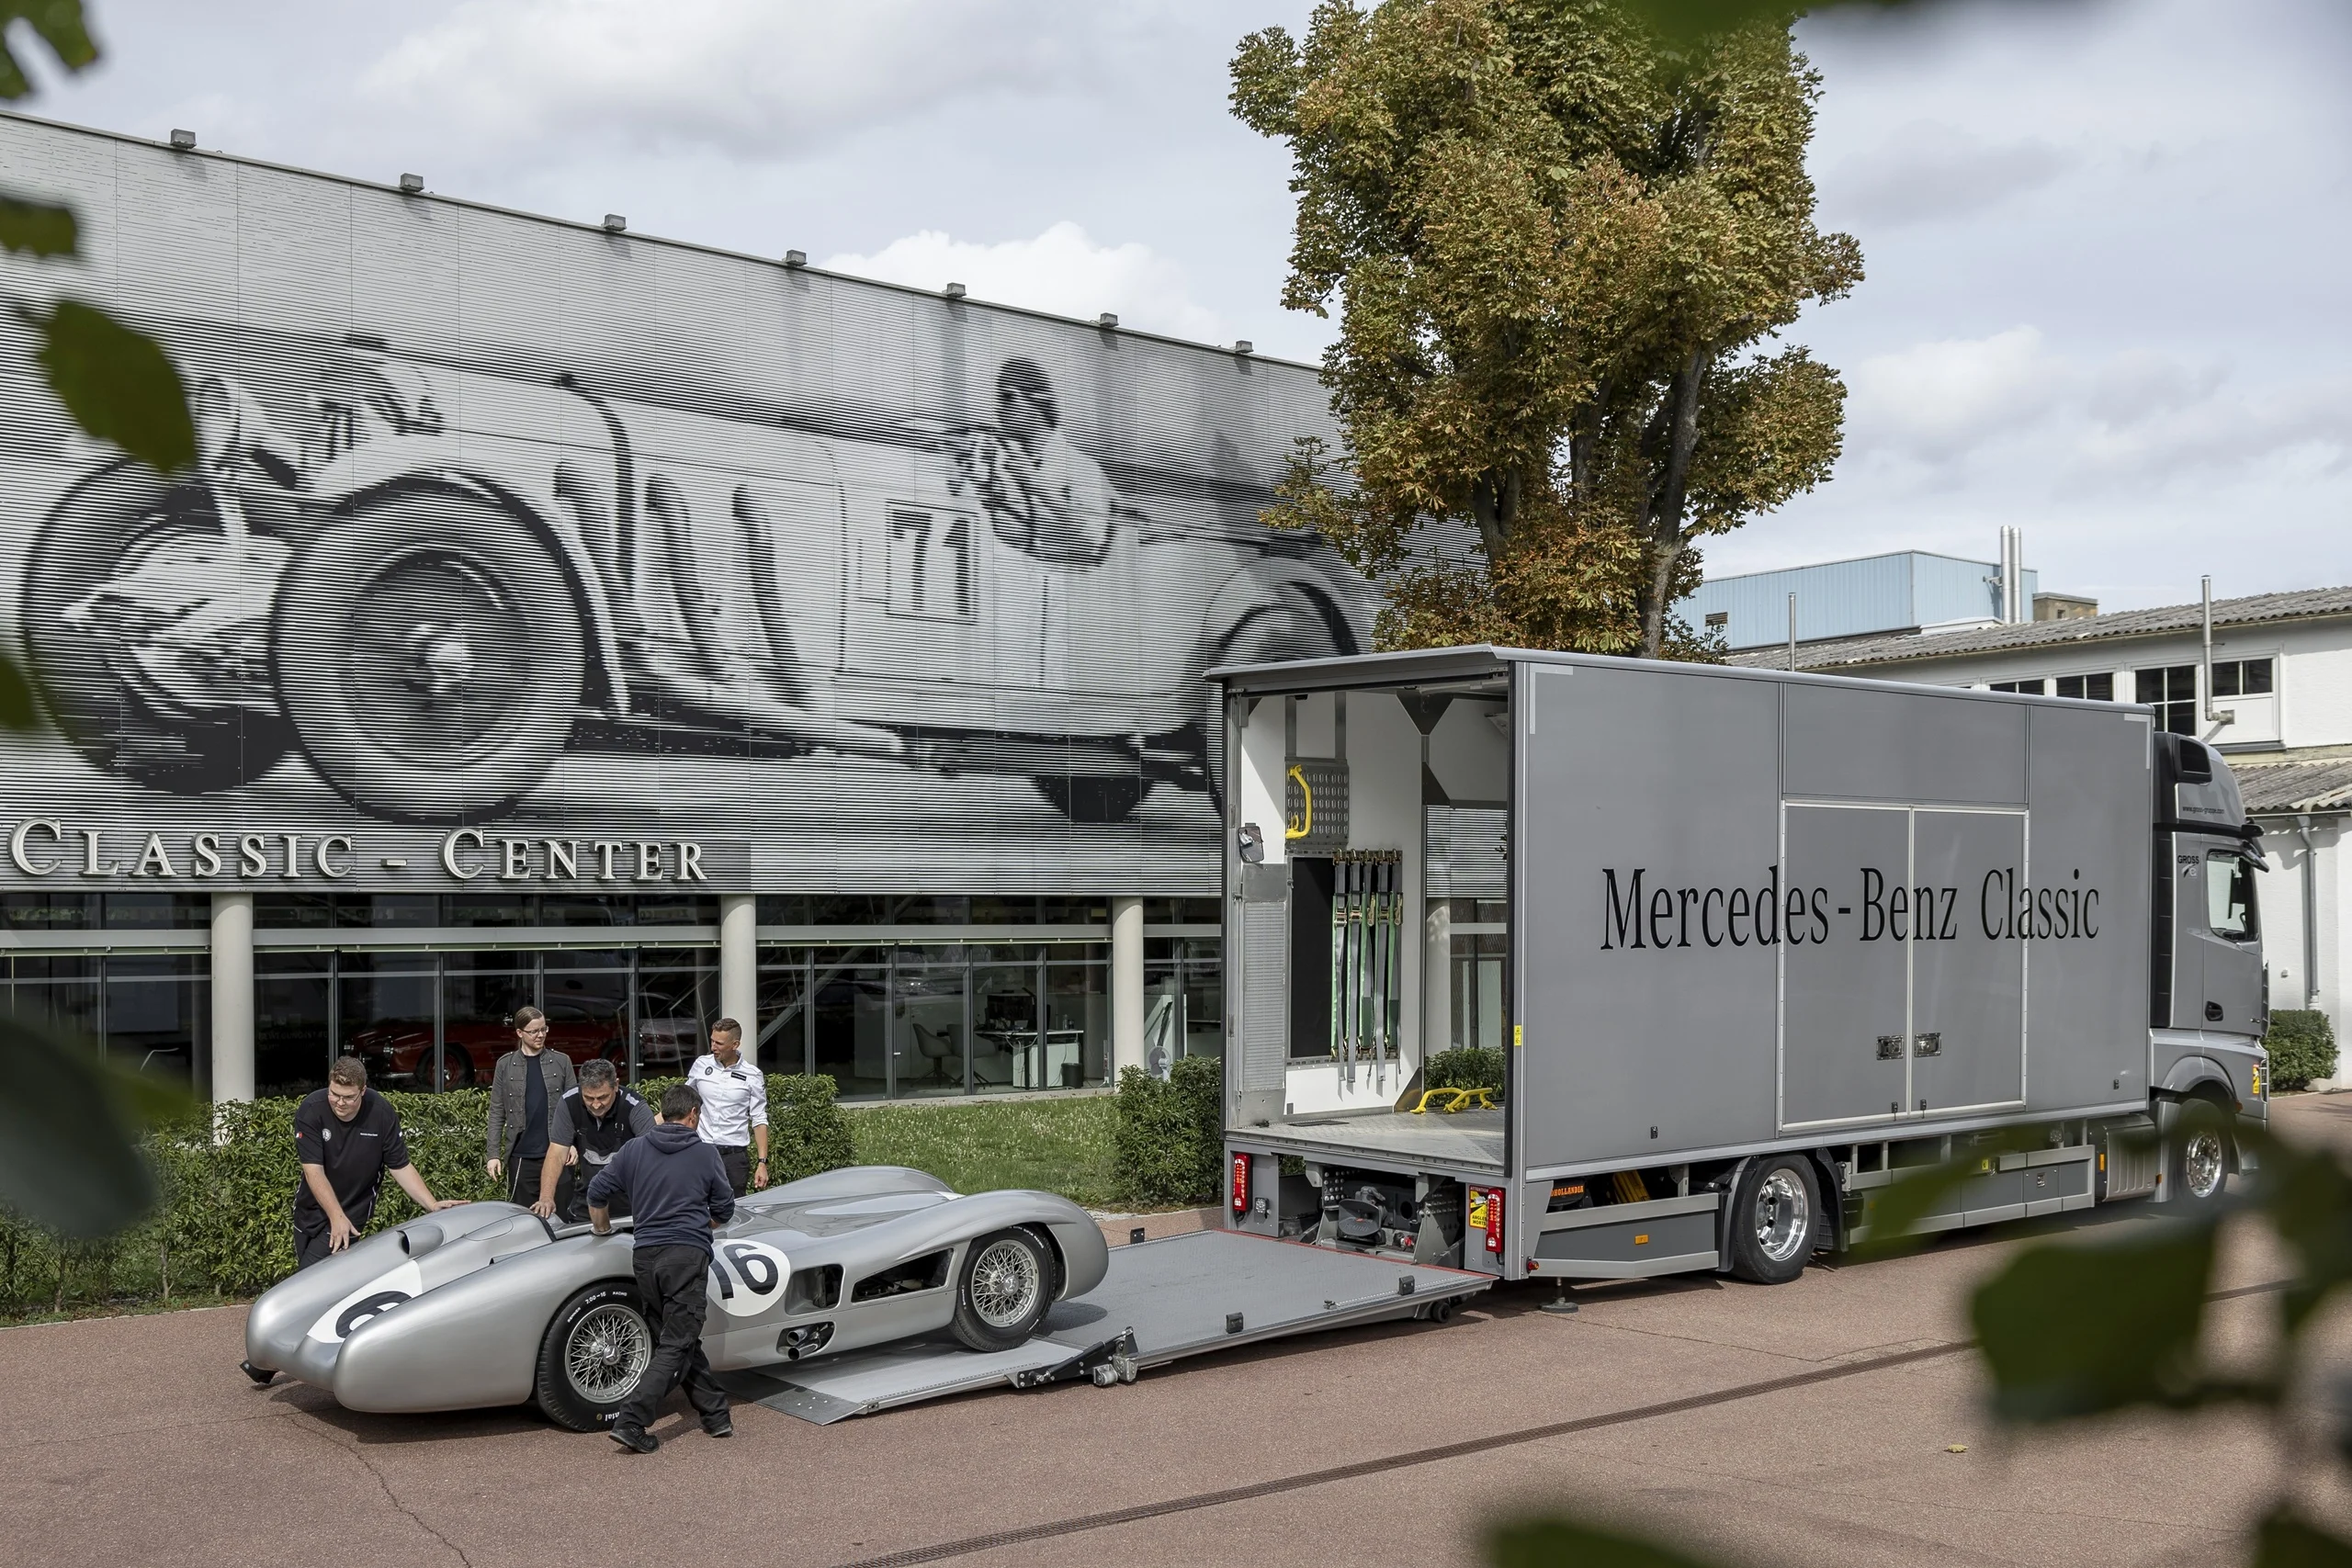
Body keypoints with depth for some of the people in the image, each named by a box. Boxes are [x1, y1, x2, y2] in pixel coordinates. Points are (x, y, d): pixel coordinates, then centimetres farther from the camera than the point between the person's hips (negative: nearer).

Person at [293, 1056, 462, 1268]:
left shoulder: (382, 1113, -17)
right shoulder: (310, 1111, -19)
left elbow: (401, 1167, -9)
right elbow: (313, 1170, -22)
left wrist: (432, 1205, -18)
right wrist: (336, 1217, -29)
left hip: (353, 1211, -2)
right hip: (310, 1209, 2)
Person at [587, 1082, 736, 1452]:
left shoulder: (634, 1150, 10)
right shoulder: (705, 1154, 4)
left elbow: (597, 1193, 12)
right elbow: (723, 1212, 12)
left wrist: (603, 1229, 31)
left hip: (645, 1255, 4)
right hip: (687, 1255, -4)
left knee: (682, 1340, 16)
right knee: (676, 1346, -2)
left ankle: (716, 1413, 20)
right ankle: (630, 1422, -13)